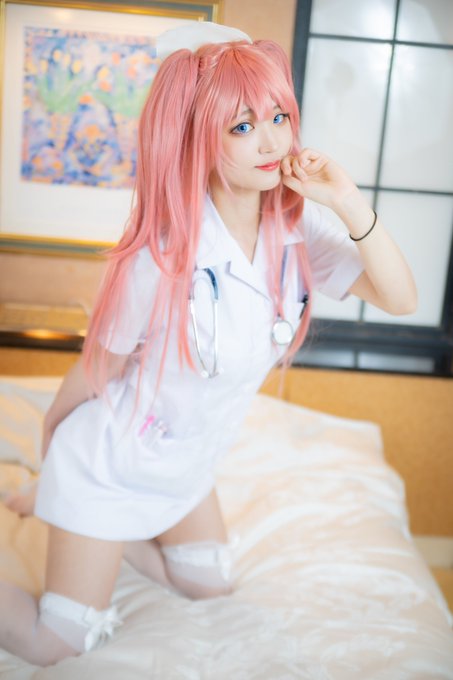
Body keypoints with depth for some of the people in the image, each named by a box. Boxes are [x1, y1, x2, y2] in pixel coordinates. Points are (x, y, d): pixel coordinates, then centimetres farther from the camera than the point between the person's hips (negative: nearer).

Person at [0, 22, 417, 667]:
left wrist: (350, 203, -30)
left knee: (208, 584, 27)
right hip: (113, 466, -5)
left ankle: (67, 519, 35)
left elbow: (400, 298, -18)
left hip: (186, 468, 6)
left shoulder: (298, 229, -14)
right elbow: (100, 368, -16)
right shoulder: (164, 255, -30)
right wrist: (55, 431, 0)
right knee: (57, 650, 8)